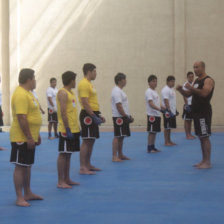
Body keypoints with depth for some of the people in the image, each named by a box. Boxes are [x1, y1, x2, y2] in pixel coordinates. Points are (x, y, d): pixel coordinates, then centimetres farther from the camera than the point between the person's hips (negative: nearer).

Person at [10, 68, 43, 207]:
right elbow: (21, 118, -24)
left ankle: (28, 194, 26)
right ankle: (19, 198, 1)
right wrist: (29, 138, -23)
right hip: (22, 138, -10)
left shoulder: (27, 93, 14)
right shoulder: (21, 95, -19)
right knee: (20, 167, -4)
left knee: (28, 166, 16)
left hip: (29, 137, 10)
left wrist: (36, 135, 22)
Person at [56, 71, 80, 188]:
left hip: (74, 129, 9)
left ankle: (67, 179, 20)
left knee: (68, 154, 13)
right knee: (63, 154, -4)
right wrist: (68, 129, -22)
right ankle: (61, 181, 0)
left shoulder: (71, 92, 17)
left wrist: (77, 126, 18)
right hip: (66, 130, -9)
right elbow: (63, 112, -19)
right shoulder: (62, 93, -13)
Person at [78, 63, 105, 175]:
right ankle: (82, 168, -6)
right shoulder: (84, 84, -15)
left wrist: (98, 115, 20)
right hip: (87, 115, -10)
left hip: (92, 115, 10)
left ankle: (88, 165, 22)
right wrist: (94, 117, -23)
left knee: (91, 141, 14)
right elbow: (85, 103, -22)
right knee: (86, 141, -9)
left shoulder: (89, 83, 18)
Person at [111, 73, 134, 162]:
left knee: (121, 137, 14)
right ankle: (114, 157, -9)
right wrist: (126, 116, -20)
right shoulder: (117, 91, -16)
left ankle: (120, 155, 22)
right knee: (117, 137, -10)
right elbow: (118, 106, -22)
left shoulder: (120, 90, 17)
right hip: (119, 117, -10)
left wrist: (128, 116, 18)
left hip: (123, 117, 10)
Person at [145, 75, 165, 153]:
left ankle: (153, 147, 18)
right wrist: (160, 109, -31)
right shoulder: (149, 92, -13)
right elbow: (151, 104, -22)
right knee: (151, 132, -6)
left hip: (157, 115, 9)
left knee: (155, 131, 12)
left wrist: (164, 108, 11)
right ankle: (149, 148, -2)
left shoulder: (155, 92, 17)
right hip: (152, 115, -9)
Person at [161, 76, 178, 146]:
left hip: (172, 112, 9)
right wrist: (169, 110, -26)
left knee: (170, 127, 13)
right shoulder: (166, 90, -16)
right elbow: (166, 101, -22)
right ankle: (166, 142, 0)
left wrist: (175, 110, 22)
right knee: (167, 127, -4)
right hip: (168, 112, -9)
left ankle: (169, 141, 19)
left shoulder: (171, 89, 15)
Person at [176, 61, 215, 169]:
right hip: (196, 112, 9)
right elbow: (187, 94, 20)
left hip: (204, 112, -9)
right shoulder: (196, 81, 19)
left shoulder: (208, 80, -9)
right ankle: (204, 161, 17)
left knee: (205, 137, -9)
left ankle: (207, 162, -7)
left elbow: (204, 93, -25)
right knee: (201, 137, 11)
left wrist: (191, 88, -26)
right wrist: (181, 90, 0)